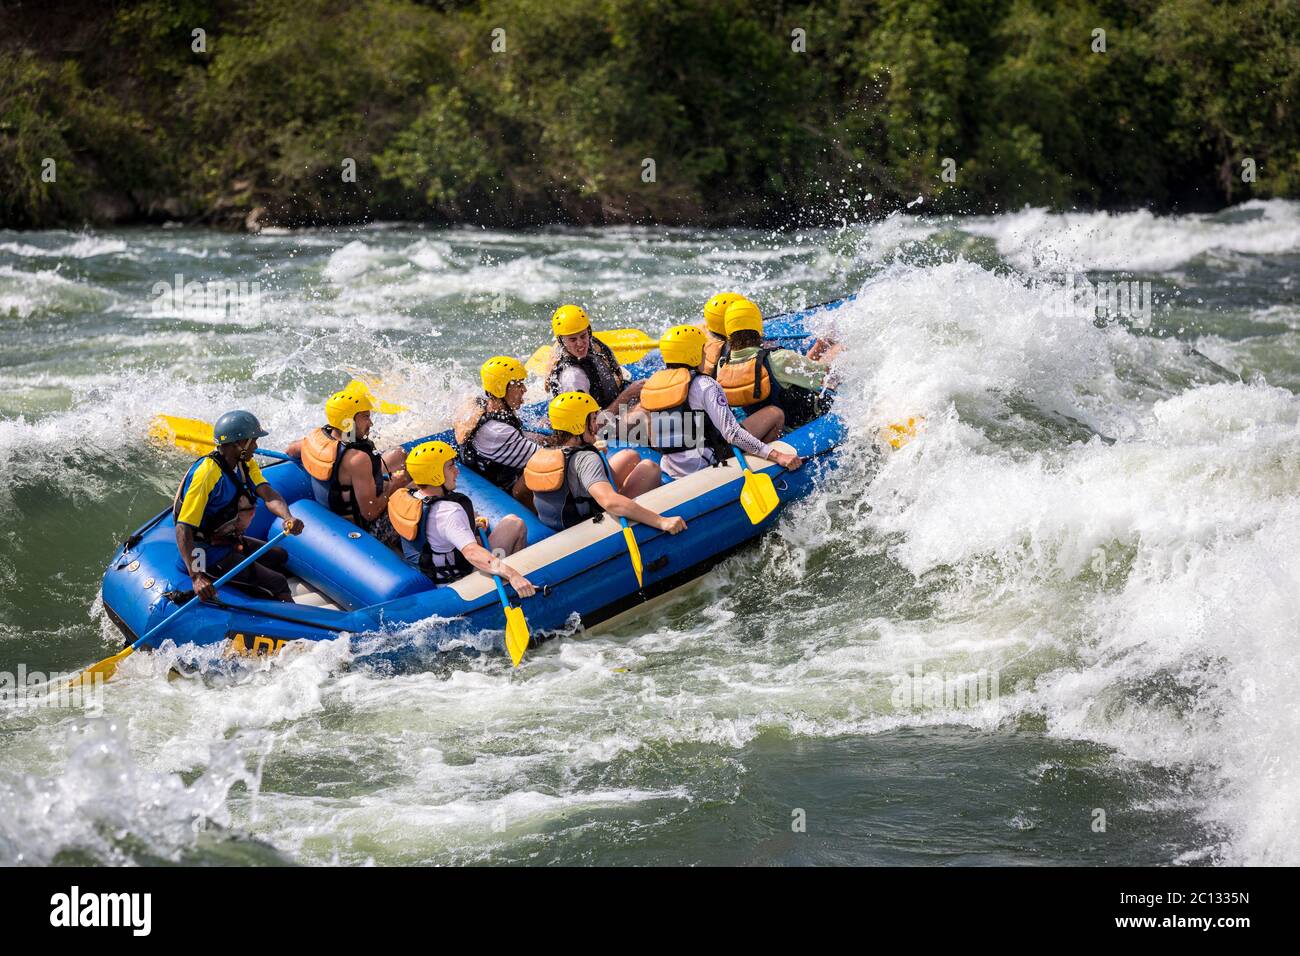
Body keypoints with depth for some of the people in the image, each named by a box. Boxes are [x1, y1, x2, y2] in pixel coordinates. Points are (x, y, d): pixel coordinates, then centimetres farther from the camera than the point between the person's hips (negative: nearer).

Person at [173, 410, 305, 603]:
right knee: (277, 584, -11)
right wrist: (196, 577, -43)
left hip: (231, 542, 10)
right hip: (210, 554, -9)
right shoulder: (207, 474, -27)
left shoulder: (246, 464, 1)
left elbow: (268, 494, -15)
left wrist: (288, 518, -39)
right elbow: (183, 529, -32)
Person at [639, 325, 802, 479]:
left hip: (670, 471, 7)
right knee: (774, 413, 0)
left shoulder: (651, 384, 6)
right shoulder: (705, 386, -14)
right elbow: (732, 432, -23)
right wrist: (777, 455, -25)